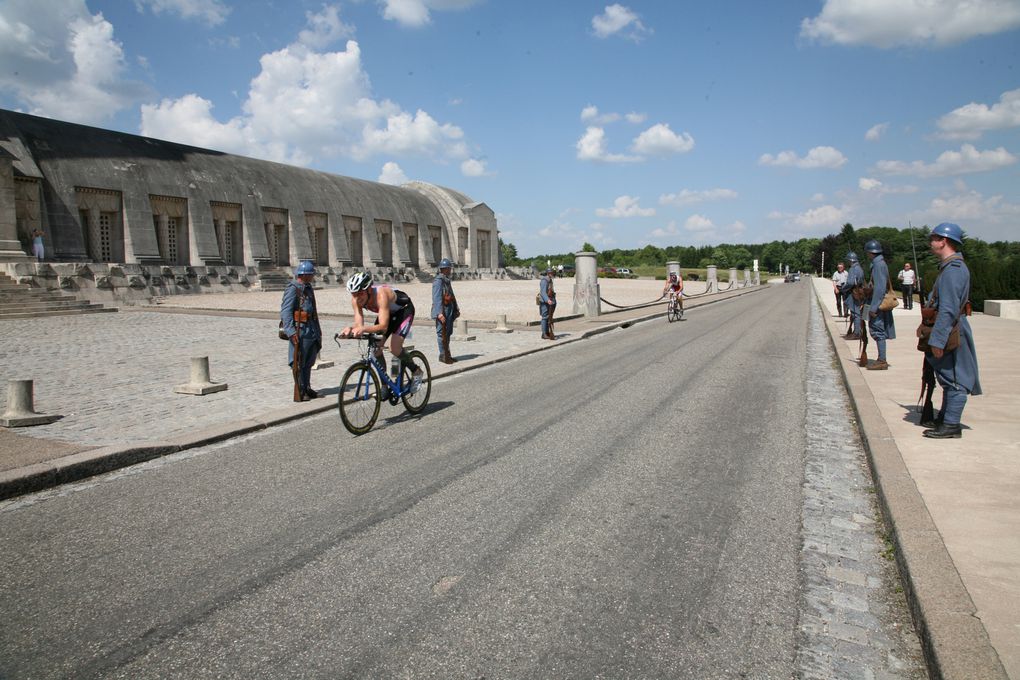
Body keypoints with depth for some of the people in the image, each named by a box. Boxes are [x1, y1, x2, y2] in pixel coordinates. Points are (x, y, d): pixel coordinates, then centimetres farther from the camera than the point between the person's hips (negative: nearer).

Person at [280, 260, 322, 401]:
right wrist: (291, 332, -24)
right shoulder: (292, 289, -11)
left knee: (308, 363, 15)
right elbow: (285, 312, -17)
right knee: (299, 363, -3)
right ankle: (299, 393, 1)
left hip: (311, 331, 9)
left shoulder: (307, 288, 16)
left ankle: (307, 388, 25)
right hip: (300, 332, -9)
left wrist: (318, 330, 23)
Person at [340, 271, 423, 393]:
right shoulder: (356, 300, -21)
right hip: (388, 312, 7)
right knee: (376, 348, -3)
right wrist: (350, 328, -45)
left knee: (395, 349, -22)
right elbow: (359, 324, -24)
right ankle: (384, 387, 10)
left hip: (404, 309, -7)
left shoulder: (381, 295, -41)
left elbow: (383, 326, -47)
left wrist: (364, 329, -62)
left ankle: (417, 371, 4)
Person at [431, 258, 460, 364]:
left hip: (449, 310, 10)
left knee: (448, 333, 14)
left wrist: (456, 309, 21)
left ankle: (447, 355, 22)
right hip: (442, 311, -10)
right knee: (442, 333, -4)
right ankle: (443, 355, 2)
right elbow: (437, 298, -20)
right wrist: (439, 313, -27)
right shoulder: (438, 280, -13)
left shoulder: (447, 280, 17)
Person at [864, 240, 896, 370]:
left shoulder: (879, 265, -16)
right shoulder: (880, 263, 15)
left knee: (878, 331, -6)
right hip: (880, 304, 10)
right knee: (878, 331, 15)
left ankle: (882, 361, -3)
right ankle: (881, 359, 22)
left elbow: (880, 288, -22)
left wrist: (873, 307, -22)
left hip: (878, 304, -10)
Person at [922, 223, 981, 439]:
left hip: (951, 334, -11)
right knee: (949, 379, 18)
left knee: (953, 379, -4)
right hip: (950, 332, 11)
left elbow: (948, 309, -25)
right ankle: (945, 418, 28)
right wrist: (928, 327, 22)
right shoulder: (951, 267, 14)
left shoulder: (953, 270, -20)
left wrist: (937, 339, -26)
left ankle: (951, 425, 1)